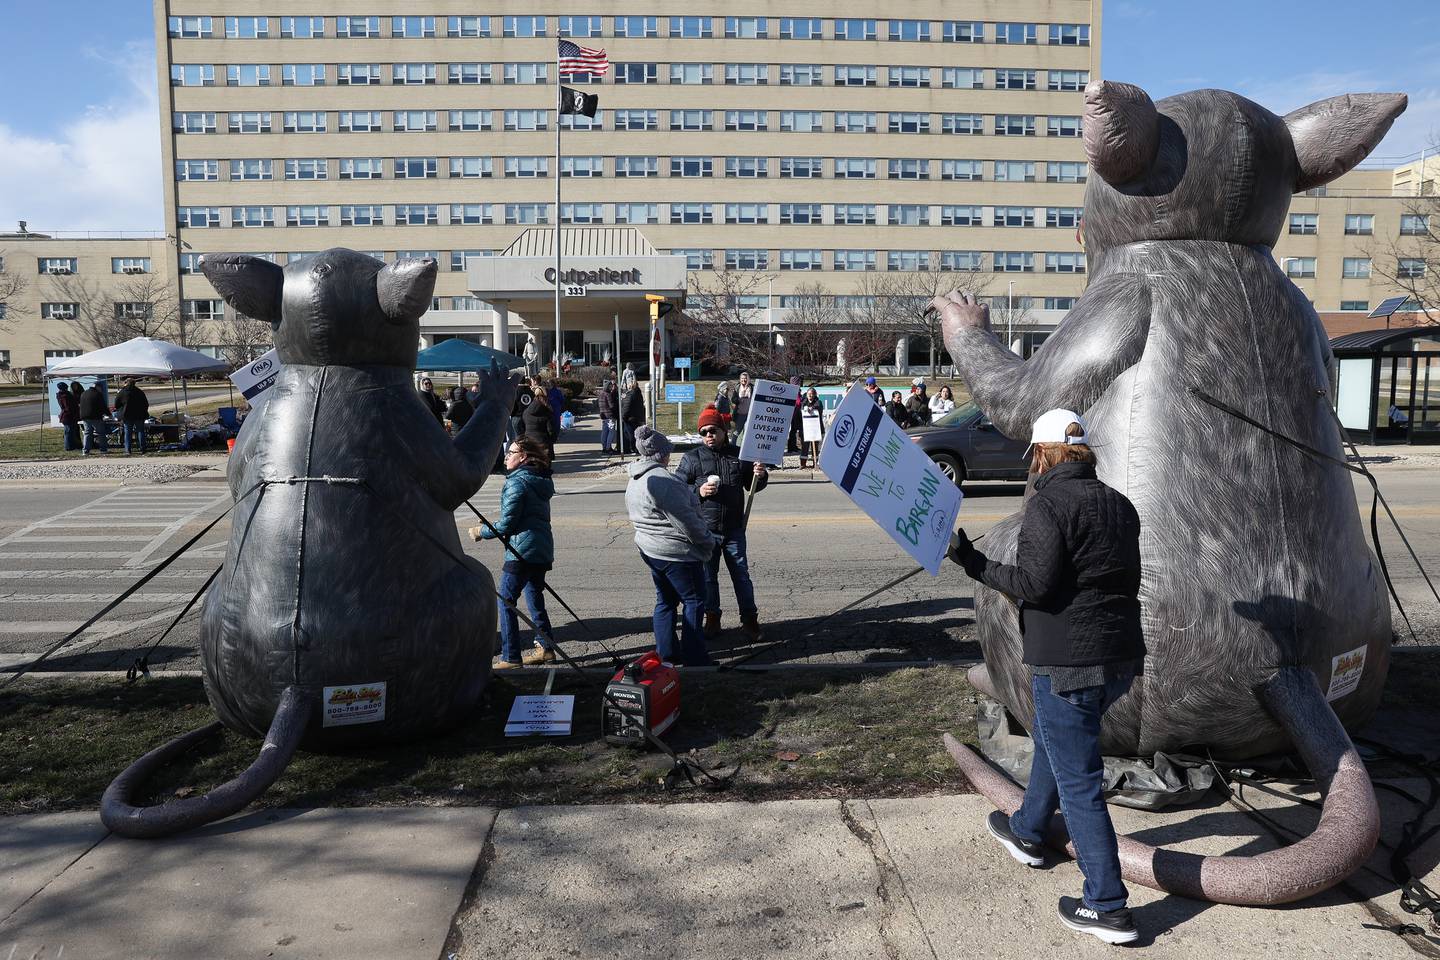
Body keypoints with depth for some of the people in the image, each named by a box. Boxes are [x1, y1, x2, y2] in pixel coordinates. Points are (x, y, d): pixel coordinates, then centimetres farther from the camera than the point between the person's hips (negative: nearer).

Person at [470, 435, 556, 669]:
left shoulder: (517, 483, -14)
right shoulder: (540, 481, 13)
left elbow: (506, 525, -15)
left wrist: (481, 532, 0)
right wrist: (489, 529, 19)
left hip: (521, 552, -9)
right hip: (543, 551, 9)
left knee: (506, 601, -1)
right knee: (534, 598, 19)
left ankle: (510, 657, 0)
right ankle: (546, 647, 25)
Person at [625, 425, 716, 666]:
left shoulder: (634, 481, 9)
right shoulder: (663, 481, -23)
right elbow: (687, 521, -22)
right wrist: (708, 541, -8)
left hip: (649, 550, 9)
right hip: (677, 553, -9)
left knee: (665, 600, 18)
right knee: (693, 601, 1)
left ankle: (666, 653, 23)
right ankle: (694, 658, 3)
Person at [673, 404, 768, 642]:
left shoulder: (739, 455, 6)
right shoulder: (693, 458, -1)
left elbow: (752, 486, 16)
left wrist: (760, 476, -6)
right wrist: (698, 491, -18)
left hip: (734, 529, 1)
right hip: (705, 530, -1)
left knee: (741, 575, 7)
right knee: (708, 577, 10)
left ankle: (749, 618, 17)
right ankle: (712, 619, 23)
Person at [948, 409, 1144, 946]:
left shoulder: (1048, 504, -15)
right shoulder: (1118, 504, 11)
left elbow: (1035, 583, -22)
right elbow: (1128, 580, 16)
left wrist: (975, 564, -13)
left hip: (1068, 661, -9)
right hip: (1121, 656, 9)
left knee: (1077, 780, 0)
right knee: (1052, 740, 28)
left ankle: (1107, 907, 6)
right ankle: (1027, 832, 47)